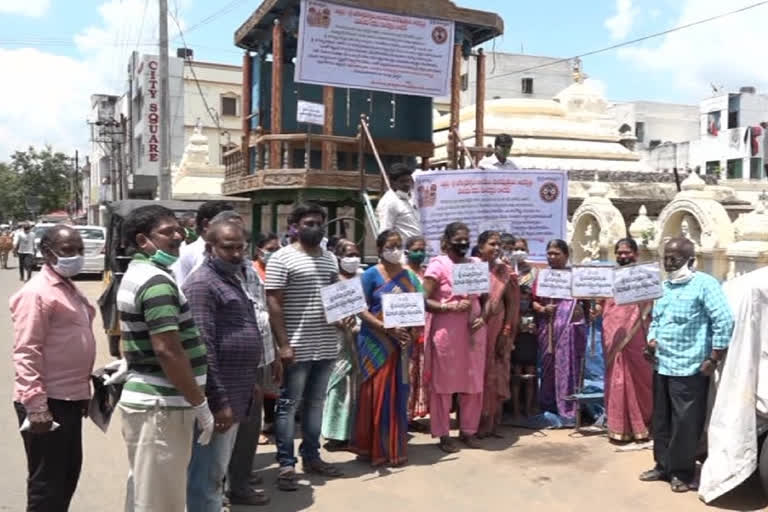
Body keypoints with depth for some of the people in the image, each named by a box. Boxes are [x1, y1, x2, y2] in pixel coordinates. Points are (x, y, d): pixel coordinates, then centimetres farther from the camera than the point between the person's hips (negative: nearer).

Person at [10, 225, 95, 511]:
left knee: (68, 473, 19)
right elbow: (26, 353, -20)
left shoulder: (70, 289, 14)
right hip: (48, 403, -9)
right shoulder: (37, 292, -15)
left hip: (70, 399, 9)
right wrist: (36, 405, -25)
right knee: (47, 484, 0)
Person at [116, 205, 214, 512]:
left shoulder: (136, 274, 15)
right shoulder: (157, 281, -19)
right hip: (161, 405, -10)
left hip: (144, 397, 10)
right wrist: (199, 403, -19)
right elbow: (167, 350, -25)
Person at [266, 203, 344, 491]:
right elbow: (274, 304, -11)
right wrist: (283, 344, -17)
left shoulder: (330, 259, 13)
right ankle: (286, 464, 11)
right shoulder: (282, 259, -8)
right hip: (297, 347, -6)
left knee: (316, 402, 15)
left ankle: (311, 456, 27)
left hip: (327, 346, 7)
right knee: (289, 405, 3)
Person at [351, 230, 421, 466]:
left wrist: (411, 331, -10)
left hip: (401, 343, 4)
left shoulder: (409, 276, 8)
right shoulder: (371, 275, -4)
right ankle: (375, 448, 13)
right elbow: (361, 310, -9)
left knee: (398, 393, 8)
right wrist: (387, 328, -19)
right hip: (376, 342, -4)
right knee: (377, 394, 1)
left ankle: (395, 447, 20)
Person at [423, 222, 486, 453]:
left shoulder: (476, 264, 11)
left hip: (473, 332, 5)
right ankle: (443, 435, 14)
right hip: (446, 332, -5)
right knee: (443, 384, 3)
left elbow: (484, 297, 18)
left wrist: (482, 316, -1)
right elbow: (424, 300, -9)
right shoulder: (438, 265, -5)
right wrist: (449, 307, -20)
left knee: (473, 384, 10)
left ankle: (468, 431, 25)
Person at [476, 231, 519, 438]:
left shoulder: (505, 271, 6)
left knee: (496, 376, 8)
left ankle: (492, 423, 19)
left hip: (497, 332, 3)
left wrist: (507, 332, -1)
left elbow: (512, 304, 5)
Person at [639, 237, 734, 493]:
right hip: (661, 366, 8)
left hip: (689, 369, -7)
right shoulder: (664, 286, 14)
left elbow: (725, 322, -14)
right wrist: (652, 340, 4)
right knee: (661, 420, 15)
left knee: (685, 423, 1)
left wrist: (713, 360, -14)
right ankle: (663, 466, 28)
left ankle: (682, 472, 16)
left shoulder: (705, 284, -10)